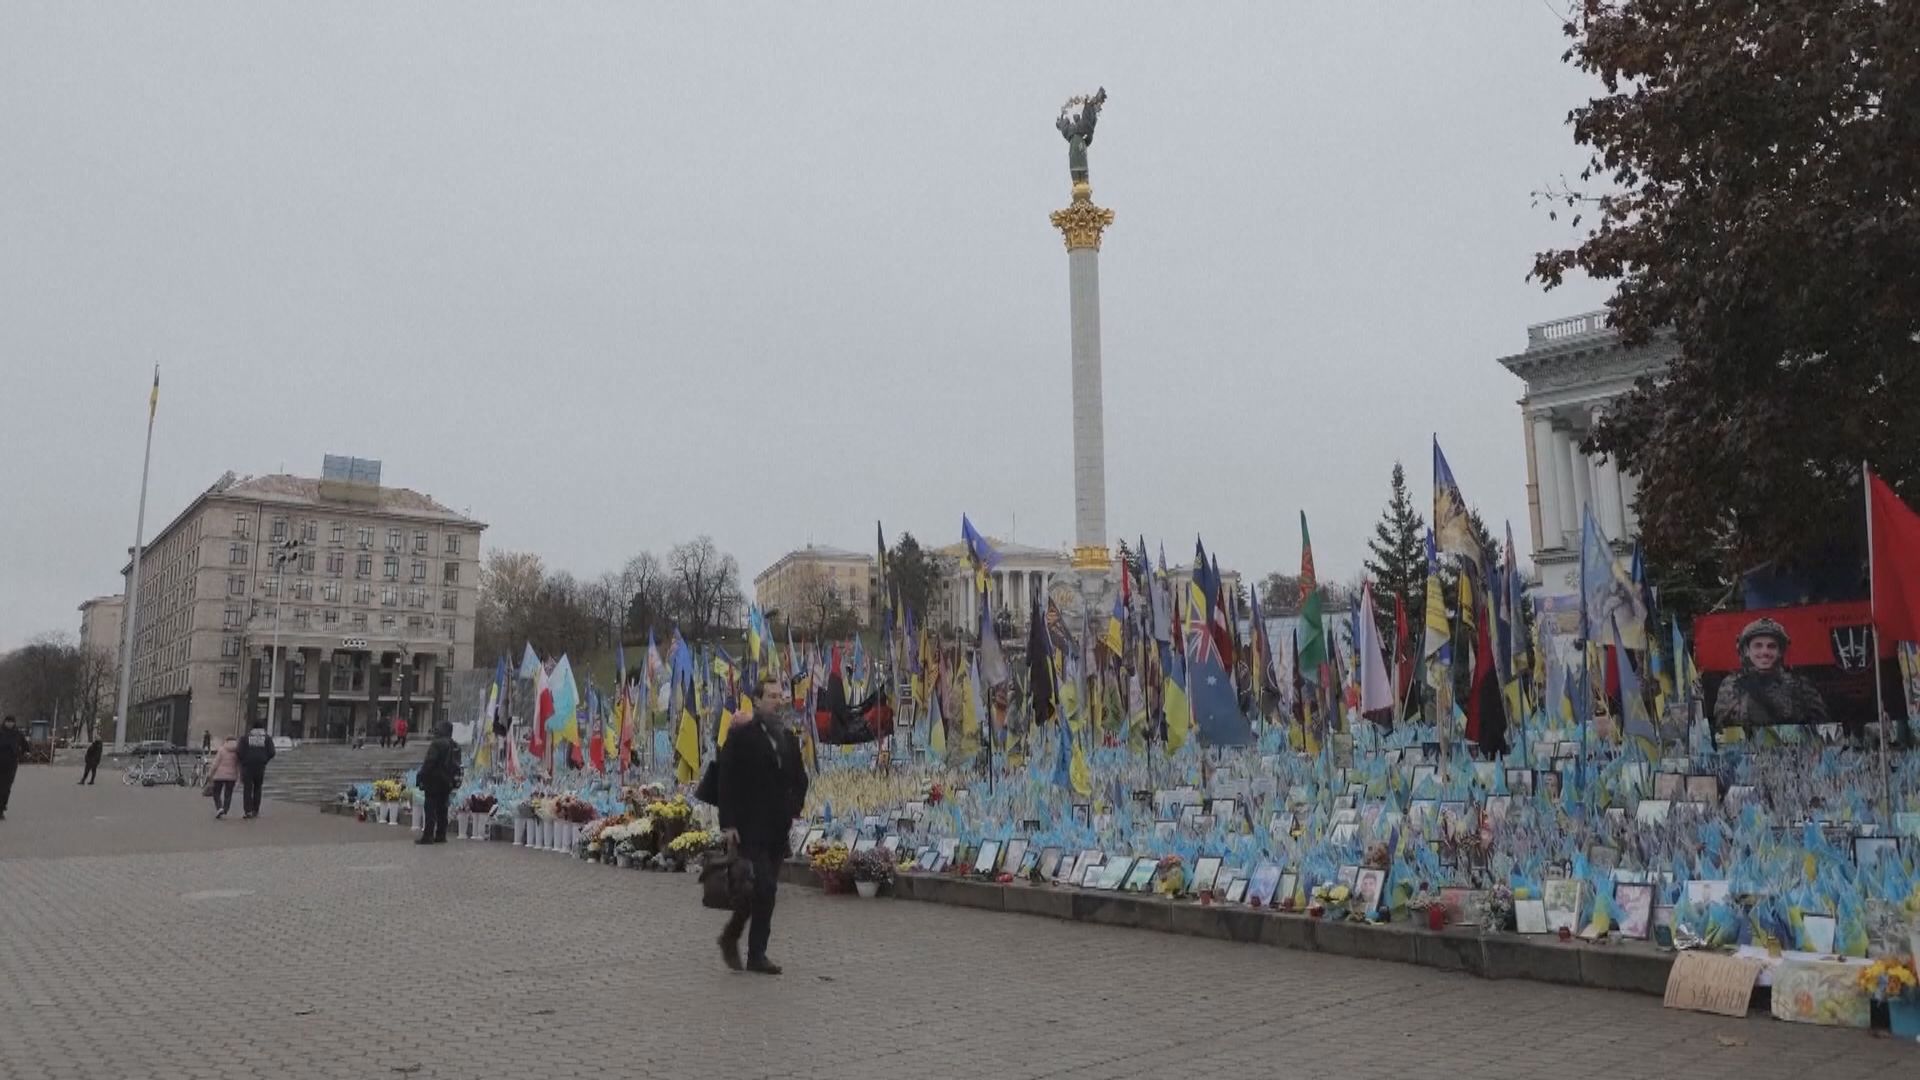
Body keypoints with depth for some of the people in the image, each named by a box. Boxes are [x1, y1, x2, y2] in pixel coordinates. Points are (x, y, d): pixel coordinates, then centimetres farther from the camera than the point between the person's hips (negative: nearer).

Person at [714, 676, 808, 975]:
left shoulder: (788, 736, 11)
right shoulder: (741, 734, -7)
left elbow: (799, 778, 20)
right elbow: (726, 779, -9)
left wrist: (794, 809, 6)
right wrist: (728, 823, -13)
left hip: (777, 827, 6)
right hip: (749, 827, -6)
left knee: (765, 889, 9)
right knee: (763, 886, -12)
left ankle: (757, 953, 17)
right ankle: (731, 937, 6)